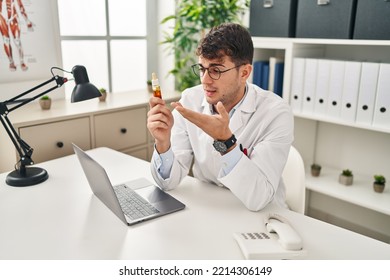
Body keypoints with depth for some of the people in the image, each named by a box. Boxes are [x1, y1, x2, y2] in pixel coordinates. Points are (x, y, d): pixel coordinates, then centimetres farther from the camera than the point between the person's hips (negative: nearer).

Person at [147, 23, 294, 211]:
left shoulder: (276, 114, -17)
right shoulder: (190, 100, -8)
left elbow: (258, 199, -25)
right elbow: (168, 181, -8)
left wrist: (224, 139, -34)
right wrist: (163, 142, -26)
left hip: (262, 215, -1)